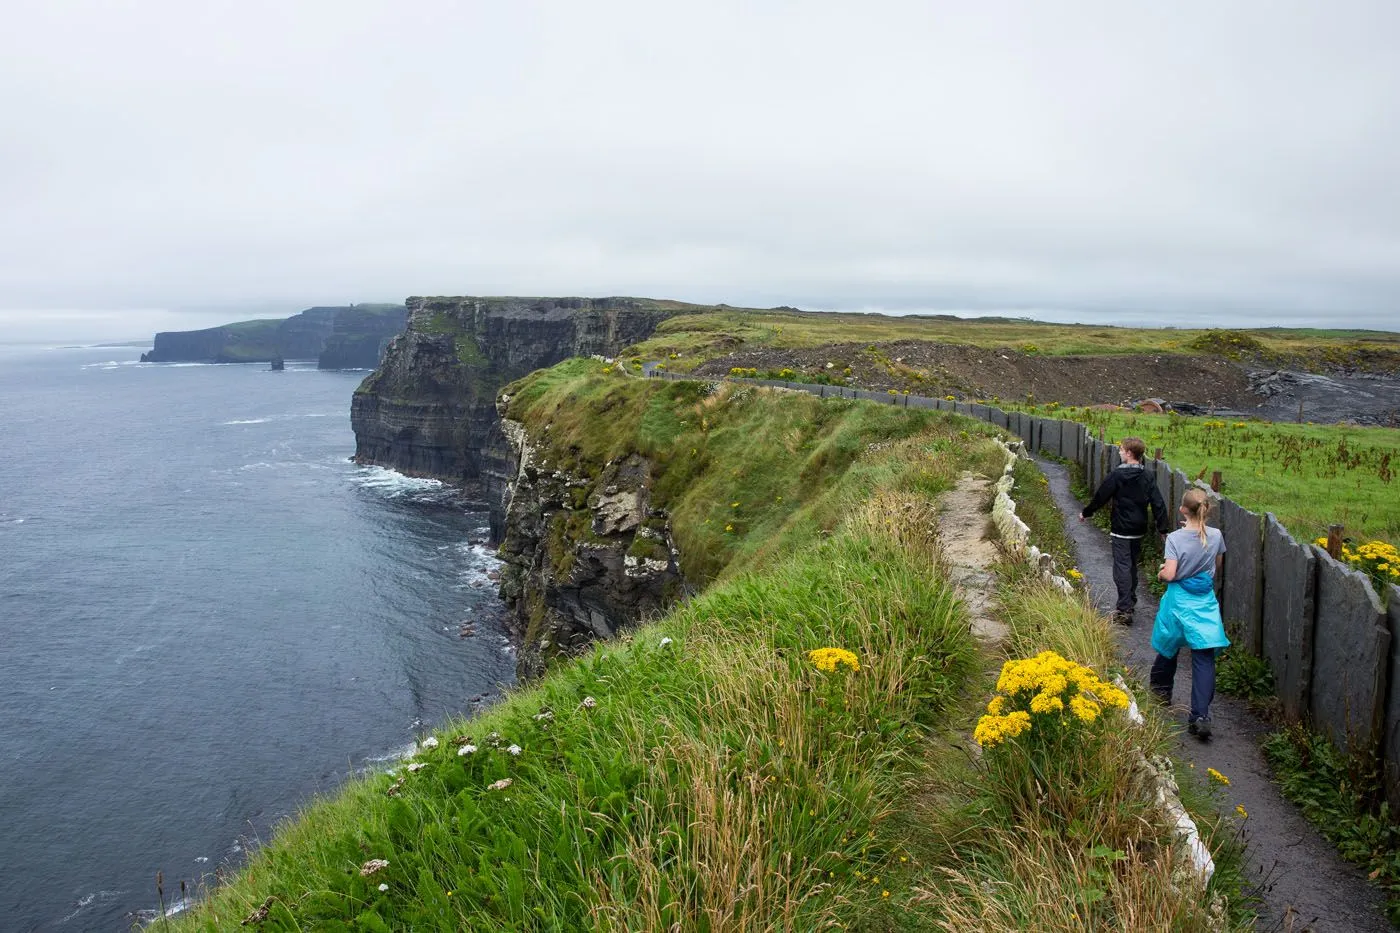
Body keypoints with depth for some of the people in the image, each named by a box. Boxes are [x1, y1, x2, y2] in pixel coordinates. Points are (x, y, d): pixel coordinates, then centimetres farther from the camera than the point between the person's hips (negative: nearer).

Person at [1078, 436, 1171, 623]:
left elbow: (1100, 498, -8)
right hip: (1139, 530, 6)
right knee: (1132, 565, 19)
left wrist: (1085, 513, 7)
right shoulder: (1147, 477, 1)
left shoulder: (1116, 476, -15)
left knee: (1122, 567, -5)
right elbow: (1158, 503, -1)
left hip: (1121, 530, -6)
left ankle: (1124, 609, -9)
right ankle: (1131, 601, 31)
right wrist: (1164, 528, 4)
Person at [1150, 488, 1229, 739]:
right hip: (1206, 602, 2)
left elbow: (1169, 574, -19)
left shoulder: (1175, 538, -15)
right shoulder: (1216, 536, -3)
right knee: (1205, 659, -2)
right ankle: (1201, 716, -10)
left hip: (1179, 600, -2)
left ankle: (1161, 688, 42)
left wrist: (1160, 573, 2)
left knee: (1169, 646, 21)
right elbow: (1217, 570, 10)